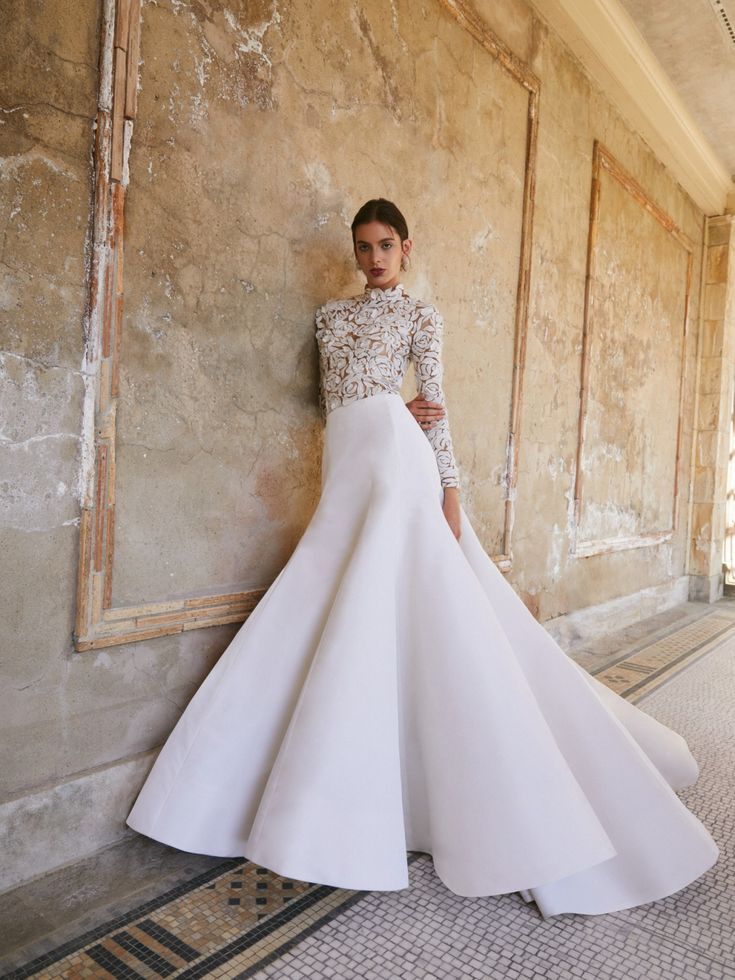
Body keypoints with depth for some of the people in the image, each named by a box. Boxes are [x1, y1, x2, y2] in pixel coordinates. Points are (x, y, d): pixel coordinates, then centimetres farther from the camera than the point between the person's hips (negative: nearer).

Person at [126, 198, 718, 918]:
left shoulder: (419, 315, 9)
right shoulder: (331, 314, 23)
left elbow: (434, 406, 0)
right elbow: (331, 399, 17)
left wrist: (450, 501, -8)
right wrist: (394, 407, 0)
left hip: (398, 465, -5)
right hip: (346, 468, 6)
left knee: (401, 621, -11)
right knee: (351, 623, 3)